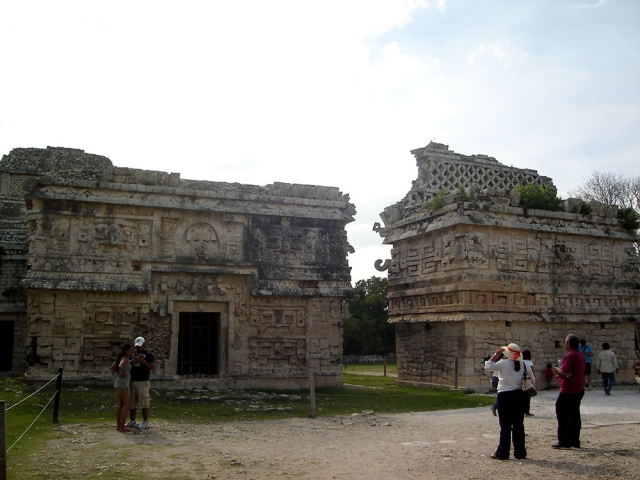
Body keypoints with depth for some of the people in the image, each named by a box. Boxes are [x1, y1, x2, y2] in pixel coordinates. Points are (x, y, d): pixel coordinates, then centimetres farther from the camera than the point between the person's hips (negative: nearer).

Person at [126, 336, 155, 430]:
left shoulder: (149, 355, 0)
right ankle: (132, 421, 21)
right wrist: (132, 361, -5)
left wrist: (143, 361, -17)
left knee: (144, 402, -5)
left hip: (143, 382, -6)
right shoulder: (133, 353, 15)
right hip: (131, 381, 6)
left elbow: (152, 368, -6)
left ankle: (145, 422, 3)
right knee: (131, 402, 11)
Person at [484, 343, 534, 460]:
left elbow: (487, 366, -9)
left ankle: (502, 453, 6)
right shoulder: (524, 365, 2)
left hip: (505, 397, -4)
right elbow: (532, 380, 7)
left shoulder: (503, 363, -12)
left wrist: (496, 355, -4)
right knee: (518, 425, 11)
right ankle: (520, 452, 16)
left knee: (505, 426, 1)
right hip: (520, 396, 4)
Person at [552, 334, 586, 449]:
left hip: (568, 391, -9)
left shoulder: (570, 356, -17)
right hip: (579, 390, 9)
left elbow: (566, 372, -26)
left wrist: (558, 369, -7)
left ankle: (564, 442, 0)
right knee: (574, 416, 12)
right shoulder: (581, 355, 13)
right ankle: (575, 441, 16)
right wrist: (561, 374, 18)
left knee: (562, 416, -2)